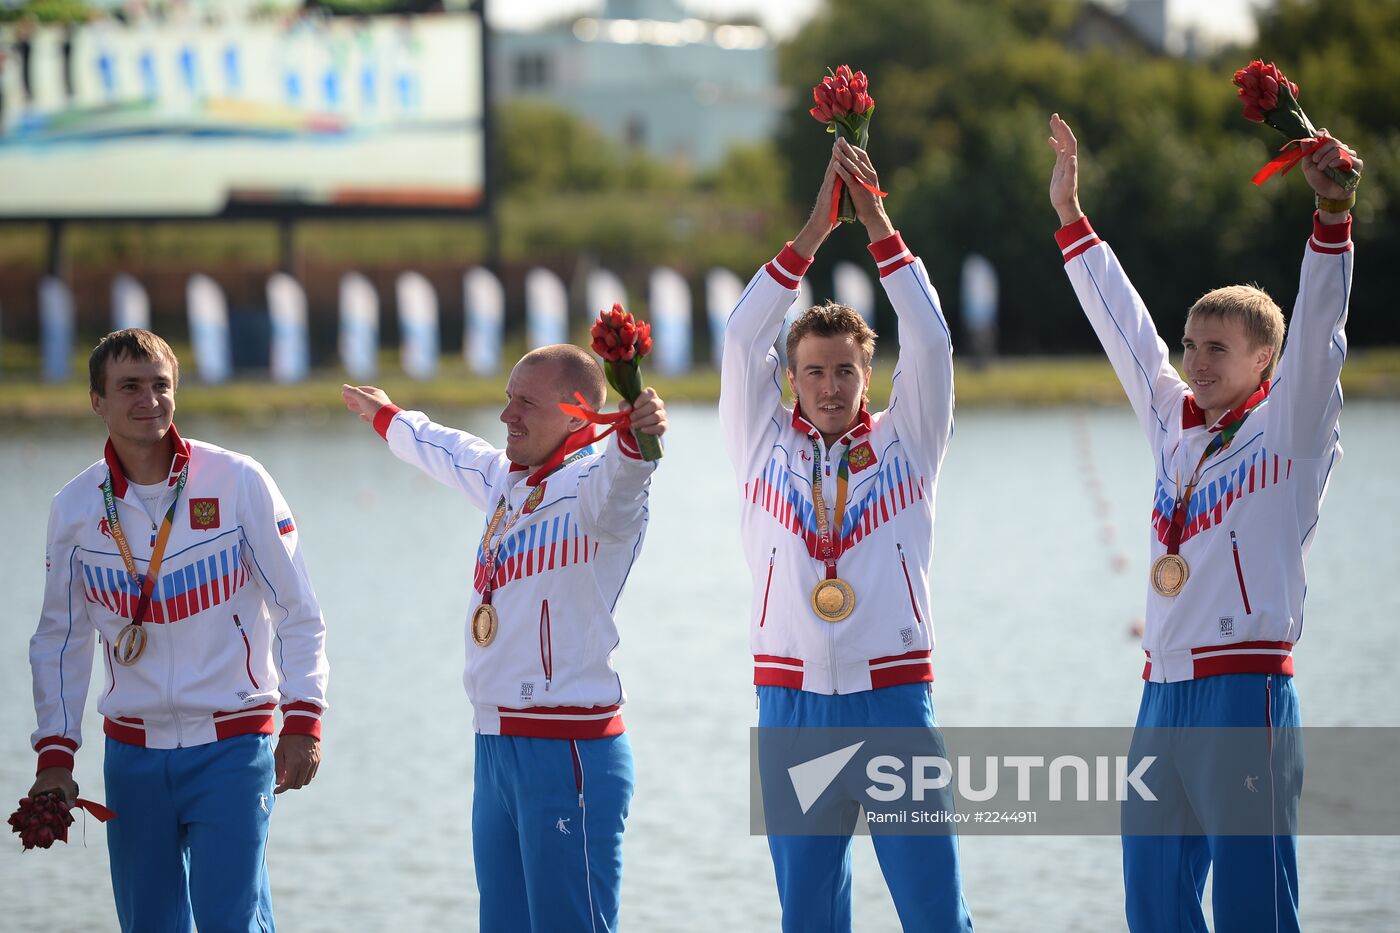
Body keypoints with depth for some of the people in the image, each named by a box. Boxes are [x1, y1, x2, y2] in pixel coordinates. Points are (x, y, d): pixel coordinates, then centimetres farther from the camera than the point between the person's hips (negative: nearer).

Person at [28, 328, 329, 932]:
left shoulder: (238, 482, -5)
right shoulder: (74, 508, 3)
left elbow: (297, 611, -2)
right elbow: (58, 639, 11)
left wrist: (302, 723, -10)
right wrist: (54, 755, 4)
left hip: (231, 745, -3)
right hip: (132, 753, 3)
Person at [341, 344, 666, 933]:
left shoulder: (590, 483, -11)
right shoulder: (503, 478, 16)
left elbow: (616, 481, -36)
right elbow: (446, 451, 38)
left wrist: (637, 438, -59)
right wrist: (387, 419, 57)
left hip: (568, 752, -9)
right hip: (495, 746, 9)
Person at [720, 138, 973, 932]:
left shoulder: (905, 445, 6)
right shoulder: (765, 447, 8)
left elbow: (930, 342, -4)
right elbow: (744, 339, -1)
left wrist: (877, 222, -7)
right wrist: (816, 229, -6)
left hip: (895, 698, -1)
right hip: (792, 706, 1)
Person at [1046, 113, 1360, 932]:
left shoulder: (1288, 429, -1)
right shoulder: (1176, 425, 16)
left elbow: (1317, 333, -12)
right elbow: (1126, 327, 22)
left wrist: (1332, 213, -24)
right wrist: (1070, 215, 25)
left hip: (1246, 688, -7)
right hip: (1164, 690, 7)